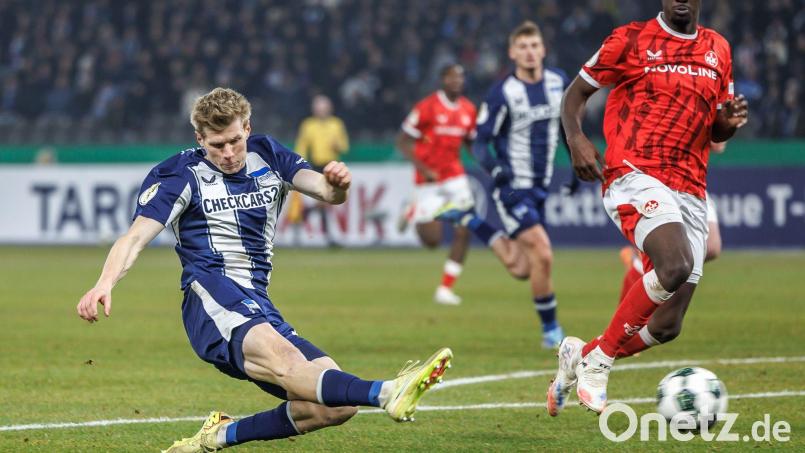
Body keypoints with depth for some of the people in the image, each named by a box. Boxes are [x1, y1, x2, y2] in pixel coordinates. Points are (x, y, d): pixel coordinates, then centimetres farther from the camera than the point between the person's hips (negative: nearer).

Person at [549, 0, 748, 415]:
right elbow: (576, 92, 9)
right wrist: (576, 139, -11)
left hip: (690, 193, 6)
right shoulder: (631, 39, 4)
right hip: (636, 175, -6)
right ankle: (599, 358, -16)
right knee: (676, 264, -34)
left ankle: (581, 356, 25)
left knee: (667, 326, -1)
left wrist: (730, 121, 2)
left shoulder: (717, 50, 17)